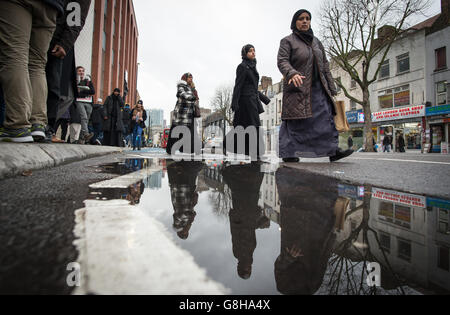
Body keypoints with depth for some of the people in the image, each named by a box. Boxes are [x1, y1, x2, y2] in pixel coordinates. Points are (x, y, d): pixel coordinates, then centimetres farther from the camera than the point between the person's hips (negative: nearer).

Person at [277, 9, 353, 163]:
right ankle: (288, 152, -1)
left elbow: (325, 66, 19)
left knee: (326, 117, -3)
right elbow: (282, 61, -11)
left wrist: (331, 89, 13)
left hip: (317, 88, 6)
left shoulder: (316, 42, 21)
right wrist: (292, 73, -32)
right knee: (294, 121, -7)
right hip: (297, 88, -6)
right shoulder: (288, 41, 5)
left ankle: (333, 150, -2)